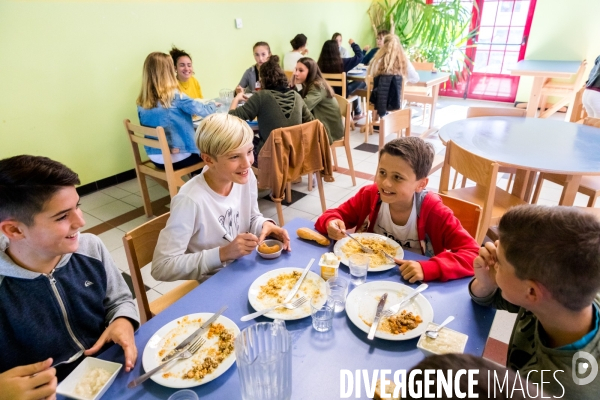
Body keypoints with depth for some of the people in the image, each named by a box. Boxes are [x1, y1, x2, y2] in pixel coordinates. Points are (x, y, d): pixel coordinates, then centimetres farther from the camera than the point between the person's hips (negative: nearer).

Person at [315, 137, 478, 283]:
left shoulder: (433, 211, -19)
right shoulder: (369, 195, -12)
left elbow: (472, 254, -20)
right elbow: (333, 215, -2)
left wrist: (426, 268, -34)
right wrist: (332, 224, -25)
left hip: (413, 286, -2)